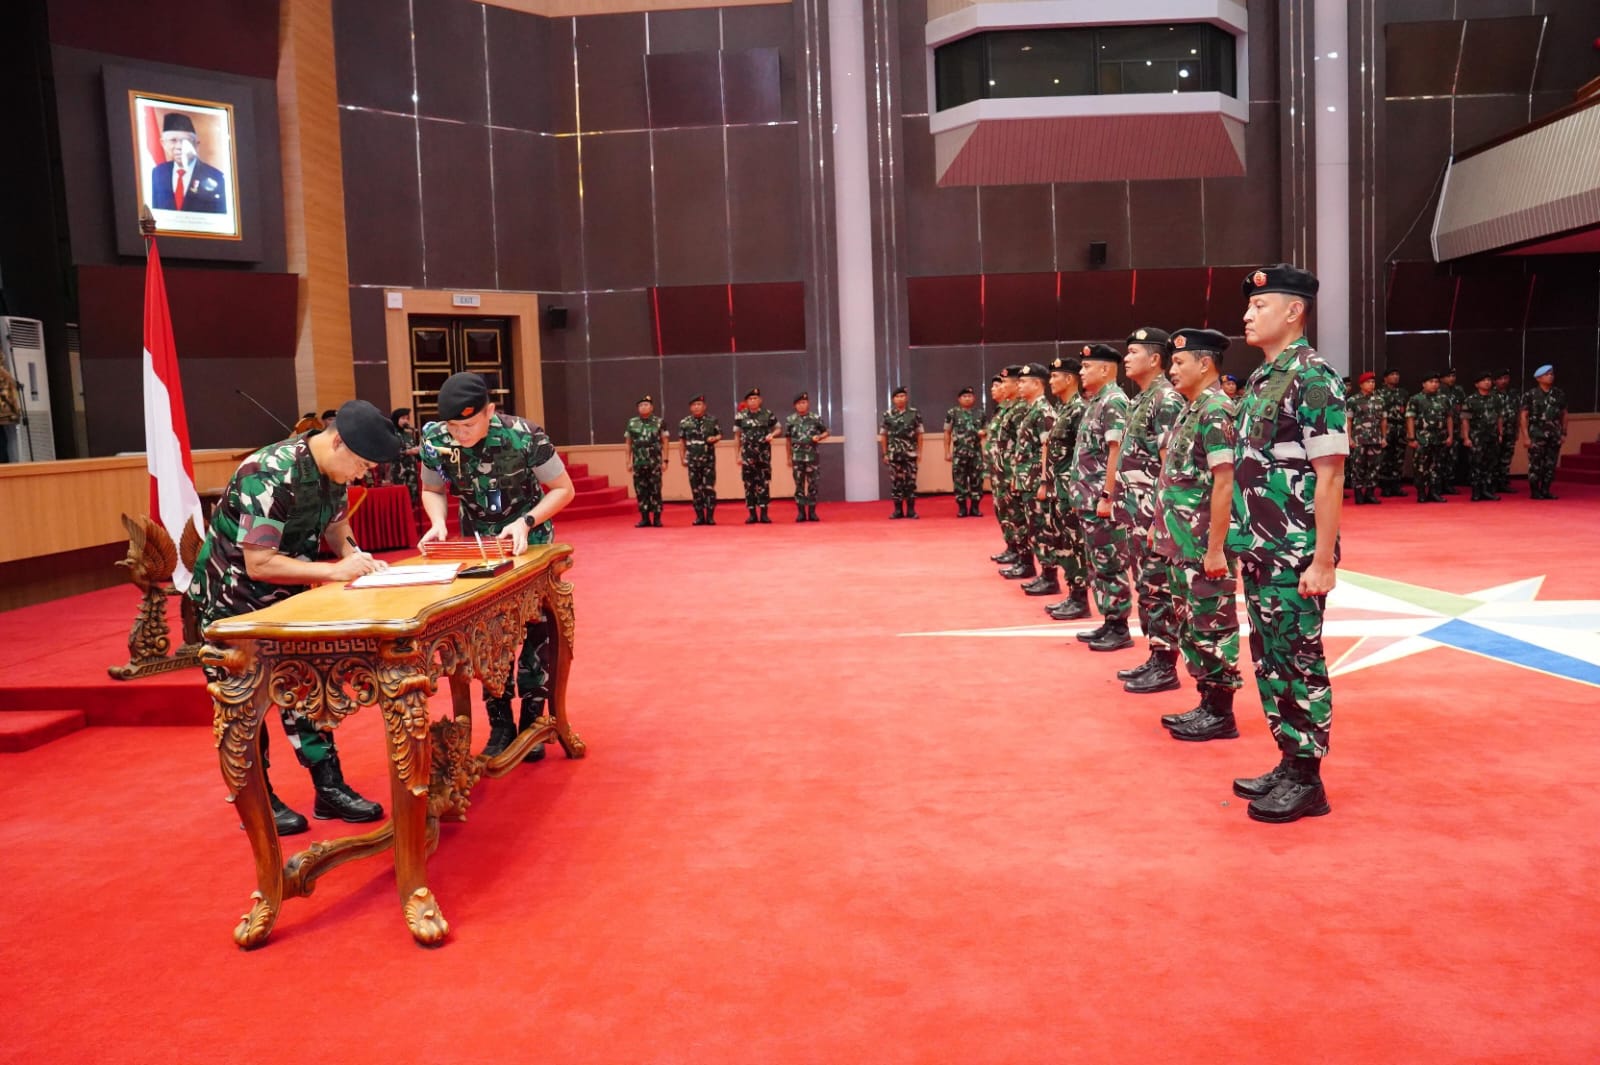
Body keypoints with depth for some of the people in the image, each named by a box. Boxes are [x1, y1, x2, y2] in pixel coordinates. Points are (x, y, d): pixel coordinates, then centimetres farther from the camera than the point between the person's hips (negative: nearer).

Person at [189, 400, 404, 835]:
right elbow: (259, 564, -33)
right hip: (231, 600, -7)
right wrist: (336, 571, -35)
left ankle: (330, 790, 12)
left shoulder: (333, 469, -9)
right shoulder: (270, 477, -33)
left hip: (283, 598, 7)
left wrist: (357, 558, -14)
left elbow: (334, 523, 6)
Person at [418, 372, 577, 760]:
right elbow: (432, 491, 1)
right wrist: (438, 522, -20)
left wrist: (525, 522, -30)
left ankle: (532, 721, 13)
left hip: (529, 542, -3)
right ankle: (500, 724, 16)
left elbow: (563, 489, -17)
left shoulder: (524, 436, -28)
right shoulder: (435, 441, -18)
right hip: (477, 544, 3)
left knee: (534, 631, 1)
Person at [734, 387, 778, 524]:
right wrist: (738, 455, 3)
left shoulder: (768, 415, 2)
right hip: (747, 455, 0)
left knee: (764, 483, 0)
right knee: (749, 484, 2)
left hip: (764, 454, 0)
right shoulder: (740, 416, 3)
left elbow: (777, 429, 13)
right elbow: (737, 437, 7)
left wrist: (771, 434, -10)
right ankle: (752, 514, 8)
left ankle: (764, 514, 5)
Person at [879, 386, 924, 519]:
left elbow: (919, 434, 5)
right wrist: (884, 454, 1)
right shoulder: (887, 415, 3)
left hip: (910, 453, 0)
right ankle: (898, 510, 9)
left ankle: (911, 510, 7)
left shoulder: (914, 413, 3)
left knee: (911, 481, 1)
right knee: (895, 481, 2)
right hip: (894, 453, 0)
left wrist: (919, 451, 0)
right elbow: (883, 436, 6)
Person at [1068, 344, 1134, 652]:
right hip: (1089, 499, 10)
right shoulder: (1094, 402, 16)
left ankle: (1120, 629, 5)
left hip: (1104, 499, -10)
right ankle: (1108, 622, 21)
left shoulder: (1114, 401, -13)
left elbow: (1116, 451, -19)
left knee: (1111, 565, -3)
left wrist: (1107, 496, -21)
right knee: (1098, 564, 13)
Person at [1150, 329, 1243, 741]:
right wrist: (1162, 527, 18)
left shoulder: (1216, 411, -15)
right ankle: (1207, 703, 25)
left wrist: (1216, 548, -22)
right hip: (1183, 544, 10)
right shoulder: (1191, 410, 14)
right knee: (1191, 625, 15)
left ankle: (1221, 713, 10)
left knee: (1212, 626, 0)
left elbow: (1224, 481, -20)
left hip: (1204, 546, -10)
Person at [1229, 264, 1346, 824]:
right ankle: (1288, 763, 26)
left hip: (1294, 553, -9)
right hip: (1260, 549, 9)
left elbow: (1329, 475, -17)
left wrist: (1322, 560, -19)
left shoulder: (1312, 378, -14)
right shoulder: (1261, 378, 13)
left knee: (1300, 661, 0)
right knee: (1269, 658, 14)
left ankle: (1306, 781, 12)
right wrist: (1245, 540, 16)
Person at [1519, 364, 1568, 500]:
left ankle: (1545, 491, 14)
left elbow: (1564, 414, 14)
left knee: (1550, 465, 6)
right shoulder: (1531, 395, -4)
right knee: (1535, 465, -4)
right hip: (1537, 434, -4)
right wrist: (1525, 436, -11)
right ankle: (1534, 492, 3)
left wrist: (1564, 433, 9)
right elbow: (1523, 416, -6)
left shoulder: (1559, 394, 9)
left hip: (1554, 435, 4)